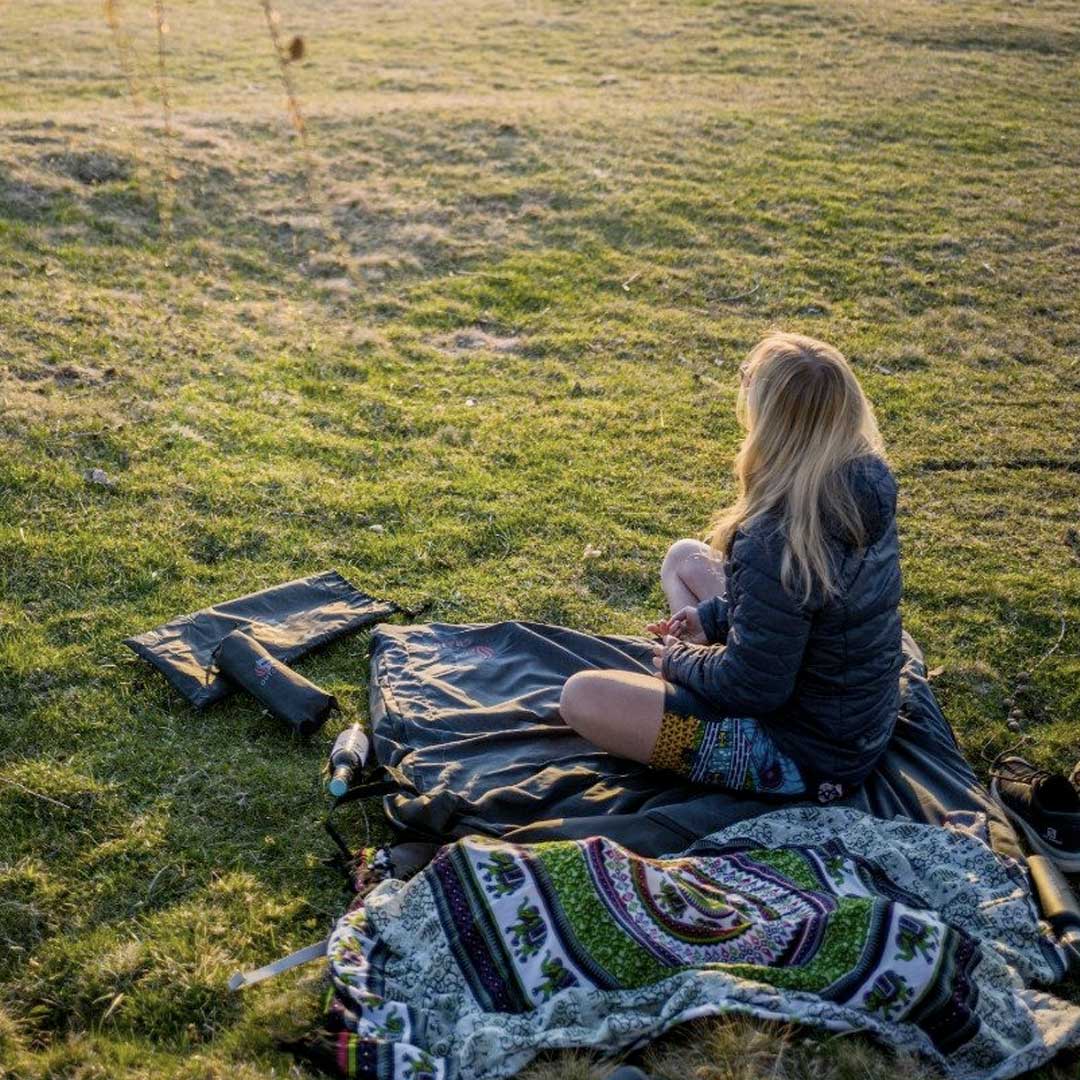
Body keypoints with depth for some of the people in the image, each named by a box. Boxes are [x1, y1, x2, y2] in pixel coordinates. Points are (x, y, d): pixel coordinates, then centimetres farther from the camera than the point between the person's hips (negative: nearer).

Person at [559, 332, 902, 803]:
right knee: (683, 557, 17)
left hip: (810, 757, -8)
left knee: (582, 696, -14)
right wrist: (713, 616, 4)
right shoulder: (866, 481, -9)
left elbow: (752, 686, -24)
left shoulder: (776, 542, -35)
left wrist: (680, 659, -5)